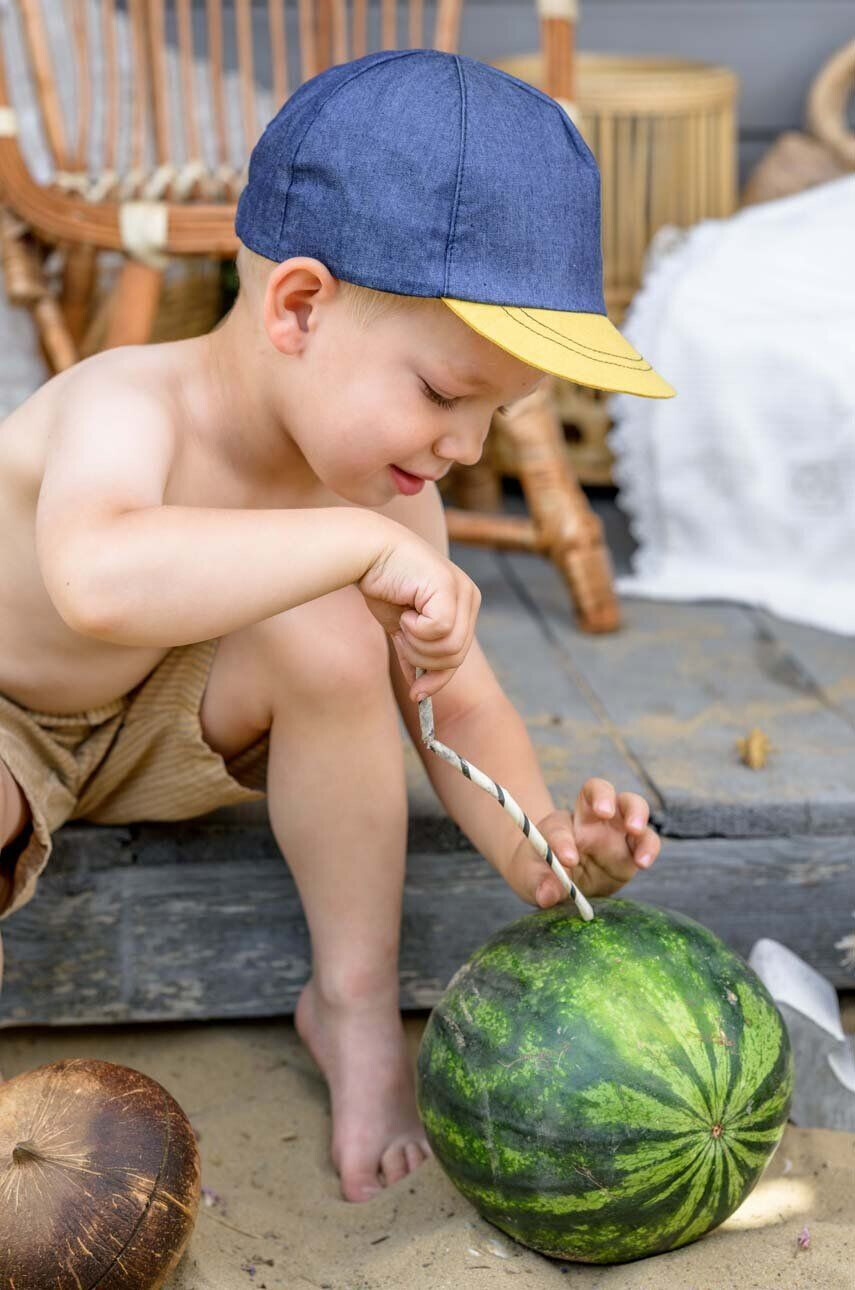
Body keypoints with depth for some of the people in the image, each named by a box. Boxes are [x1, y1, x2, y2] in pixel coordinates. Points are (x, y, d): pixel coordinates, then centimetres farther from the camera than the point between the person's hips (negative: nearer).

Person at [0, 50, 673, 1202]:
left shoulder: (387, 497, -16)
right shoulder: (129, 405, -36)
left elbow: (459, 698, -11)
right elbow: (97, 582, -59)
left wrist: (535, 851, -30)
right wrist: (361, 543, -55)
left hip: (157, 723, 5)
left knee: (330, 635, -26)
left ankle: (355, 1005, -9)